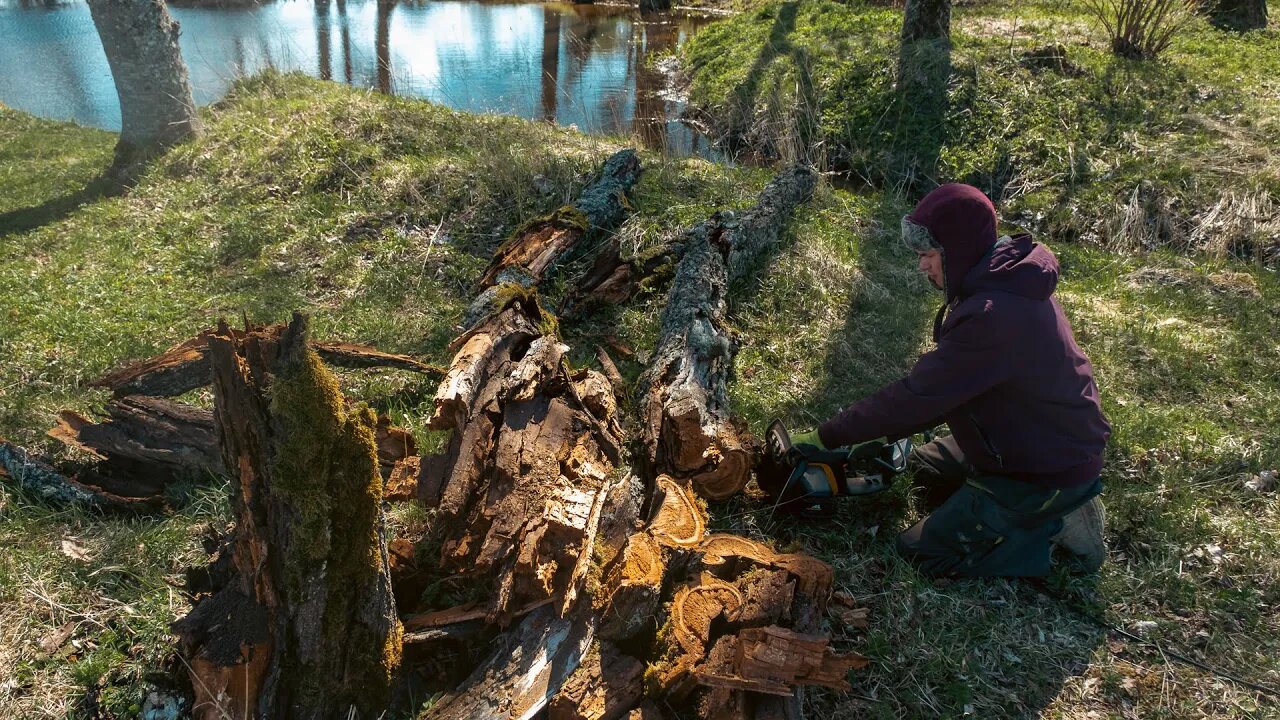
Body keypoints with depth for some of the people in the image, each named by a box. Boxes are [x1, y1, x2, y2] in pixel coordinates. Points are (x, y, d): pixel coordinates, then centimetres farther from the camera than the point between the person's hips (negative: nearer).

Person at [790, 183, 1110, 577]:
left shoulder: (991, 316, -34)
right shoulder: (1009, 276, -2)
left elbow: (916, 395, -27)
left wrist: (824, 437, -16)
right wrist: (882, 430, 2)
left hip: (1047, 469, -10)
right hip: (1061, 439, 10)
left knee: (922, 551, -2)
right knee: (926, 465, 26)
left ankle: (1057, 526, 1)